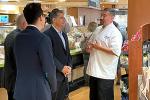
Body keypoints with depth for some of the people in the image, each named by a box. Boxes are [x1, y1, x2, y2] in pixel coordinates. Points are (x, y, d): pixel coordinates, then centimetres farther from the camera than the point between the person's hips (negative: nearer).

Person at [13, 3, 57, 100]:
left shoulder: (18, 37, 2)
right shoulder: (43, 39, -18)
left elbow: (20, 64, 8)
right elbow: (49, 69, -14)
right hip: (39, 92, -6)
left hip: (20, 91, 6)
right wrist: (53, 87, 3)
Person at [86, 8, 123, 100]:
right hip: (95, 70, 9)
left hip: (105, 72, -9)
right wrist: (90, 47, 3)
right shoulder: (100, 30, 14)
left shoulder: (115, 33, -13)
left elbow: (116, 52, -24)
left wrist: (99, 47, -20)